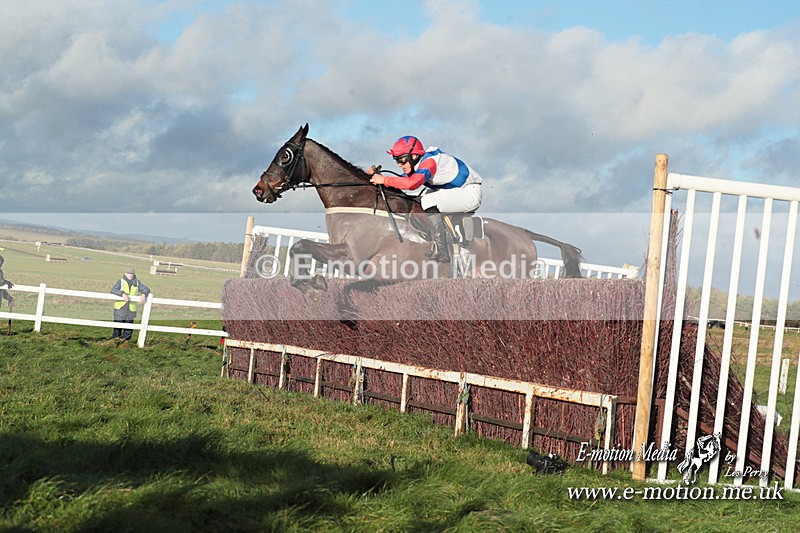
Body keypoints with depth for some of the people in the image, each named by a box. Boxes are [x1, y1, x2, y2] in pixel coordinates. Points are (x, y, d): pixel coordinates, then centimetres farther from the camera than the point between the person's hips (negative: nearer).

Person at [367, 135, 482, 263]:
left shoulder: (430, 161, -24)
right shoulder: (417, 165, 7)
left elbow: (412, 183, -40)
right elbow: (401, 181, 10)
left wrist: (384, 180, -32)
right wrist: (376, 176, -3)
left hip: (471, 194, -11)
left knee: (429, 200, -24)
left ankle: (442, 253, -20)